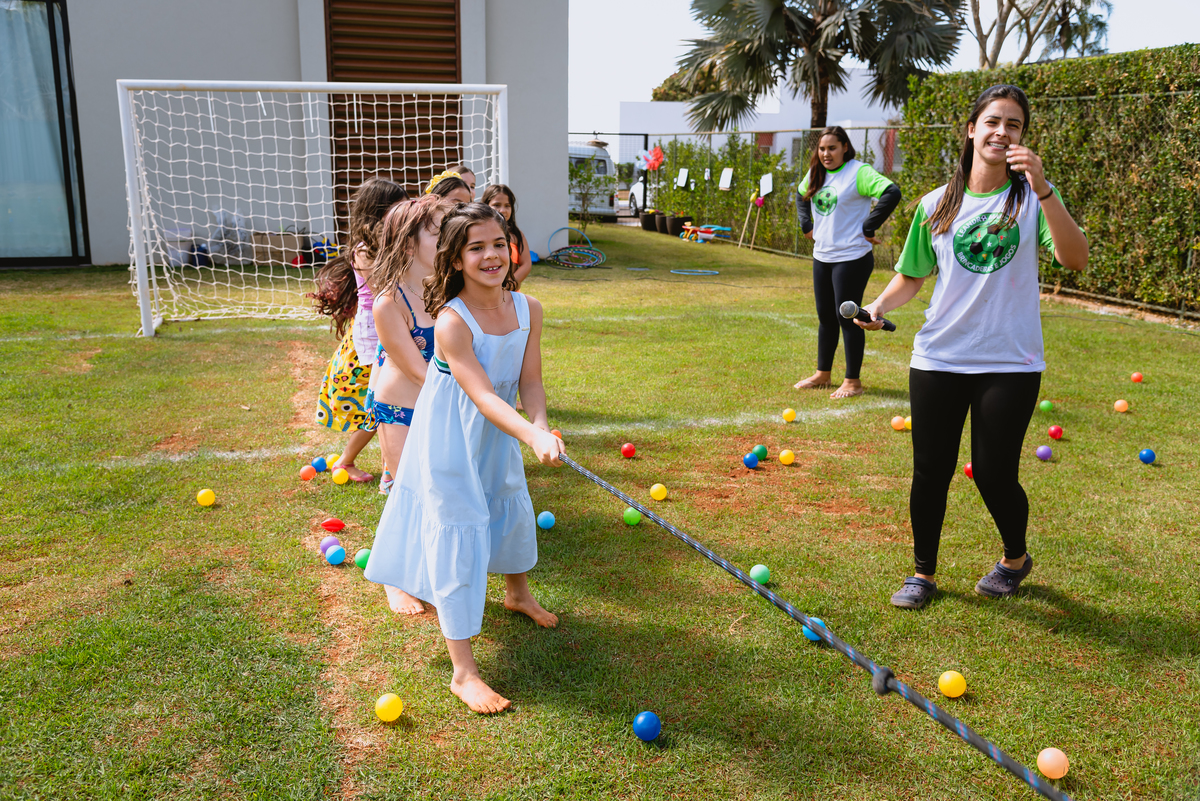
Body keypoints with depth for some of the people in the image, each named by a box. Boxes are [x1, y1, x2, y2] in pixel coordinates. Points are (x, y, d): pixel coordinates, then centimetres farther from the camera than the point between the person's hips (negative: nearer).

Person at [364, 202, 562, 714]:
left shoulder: (527, 310, -11)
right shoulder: (451, 322, -29)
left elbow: (529, 381, -12)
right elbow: (483, 396, -35)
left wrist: (540, 426, -32)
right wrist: (532, 436, -50)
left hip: (498, 437, 7)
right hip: (450, 445, -7)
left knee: (514, 512, 25)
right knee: (460, 541, -5)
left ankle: (517, 592, 57)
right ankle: (463, 671, 4)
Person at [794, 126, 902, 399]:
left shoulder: (858, 172, -13)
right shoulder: (816, 173, 9)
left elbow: (891, 193, -26)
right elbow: (801, 195, 29)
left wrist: (868, 228, -22)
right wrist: (806, 225, 14)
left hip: (851, 258, -7)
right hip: (821, 256, 7)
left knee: (847, 318, -2)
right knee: (825, 317, 15)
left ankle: (853, 381, 8)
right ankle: (822, 374, 28)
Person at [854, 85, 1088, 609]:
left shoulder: (1032, 197, -1)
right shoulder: (936, 206, 5)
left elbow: (1075, 259, -17)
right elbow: (911, 276, 13)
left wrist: (1043, 188, -25)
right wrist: (881, 305, -6)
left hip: (1009, 363, -2)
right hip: (938, 359, 2)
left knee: (994, 475, 2)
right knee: (930, 472, 6)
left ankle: (1016, 558, 33)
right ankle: (923, 572, 26)